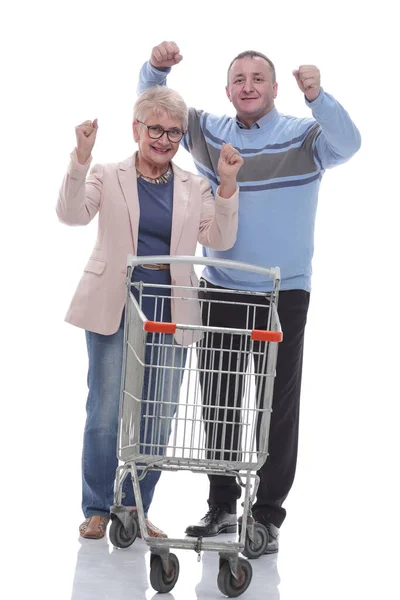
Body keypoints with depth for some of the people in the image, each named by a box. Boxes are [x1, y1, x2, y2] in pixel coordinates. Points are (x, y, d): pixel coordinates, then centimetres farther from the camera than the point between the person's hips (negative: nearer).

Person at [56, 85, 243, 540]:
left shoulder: (195, 187, 10)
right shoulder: (108, 177, 4)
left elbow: (219, 239, 0)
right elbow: (72, 214, -11)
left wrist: (228, 185, -11)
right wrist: (81, 158, -24)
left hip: (169, 314, 2)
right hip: (114, 312, -2)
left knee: (156, 418, 6)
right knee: (105, 415, 1)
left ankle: (136, 508, 20)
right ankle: (97, 509, 16)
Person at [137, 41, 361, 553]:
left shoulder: (304, 135, -5)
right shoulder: (208, 131, 6)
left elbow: (347, 144, -23)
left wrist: (317, 96, -40)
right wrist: (156, 68, -12)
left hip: (285, 294, -3)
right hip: (221, 290, 4)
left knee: (278, 407, 2)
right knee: (220, 402, 11)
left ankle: (268, 515, 11)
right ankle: (222, 506, 24)